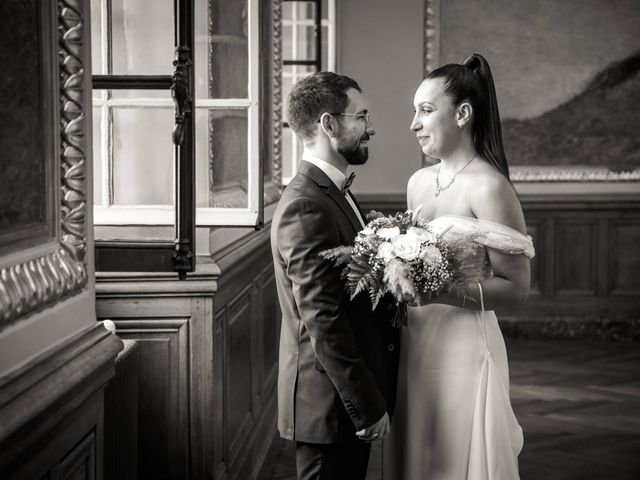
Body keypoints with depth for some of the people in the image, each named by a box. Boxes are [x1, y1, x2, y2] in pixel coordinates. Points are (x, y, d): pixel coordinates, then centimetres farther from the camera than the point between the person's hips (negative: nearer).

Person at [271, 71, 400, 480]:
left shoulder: (335, 193, 12)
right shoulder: (306, 207, -20)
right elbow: (322, 322, -23)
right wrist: (367, 407, -20)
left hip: (354, 399, 10)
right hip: (332, 404, -10)